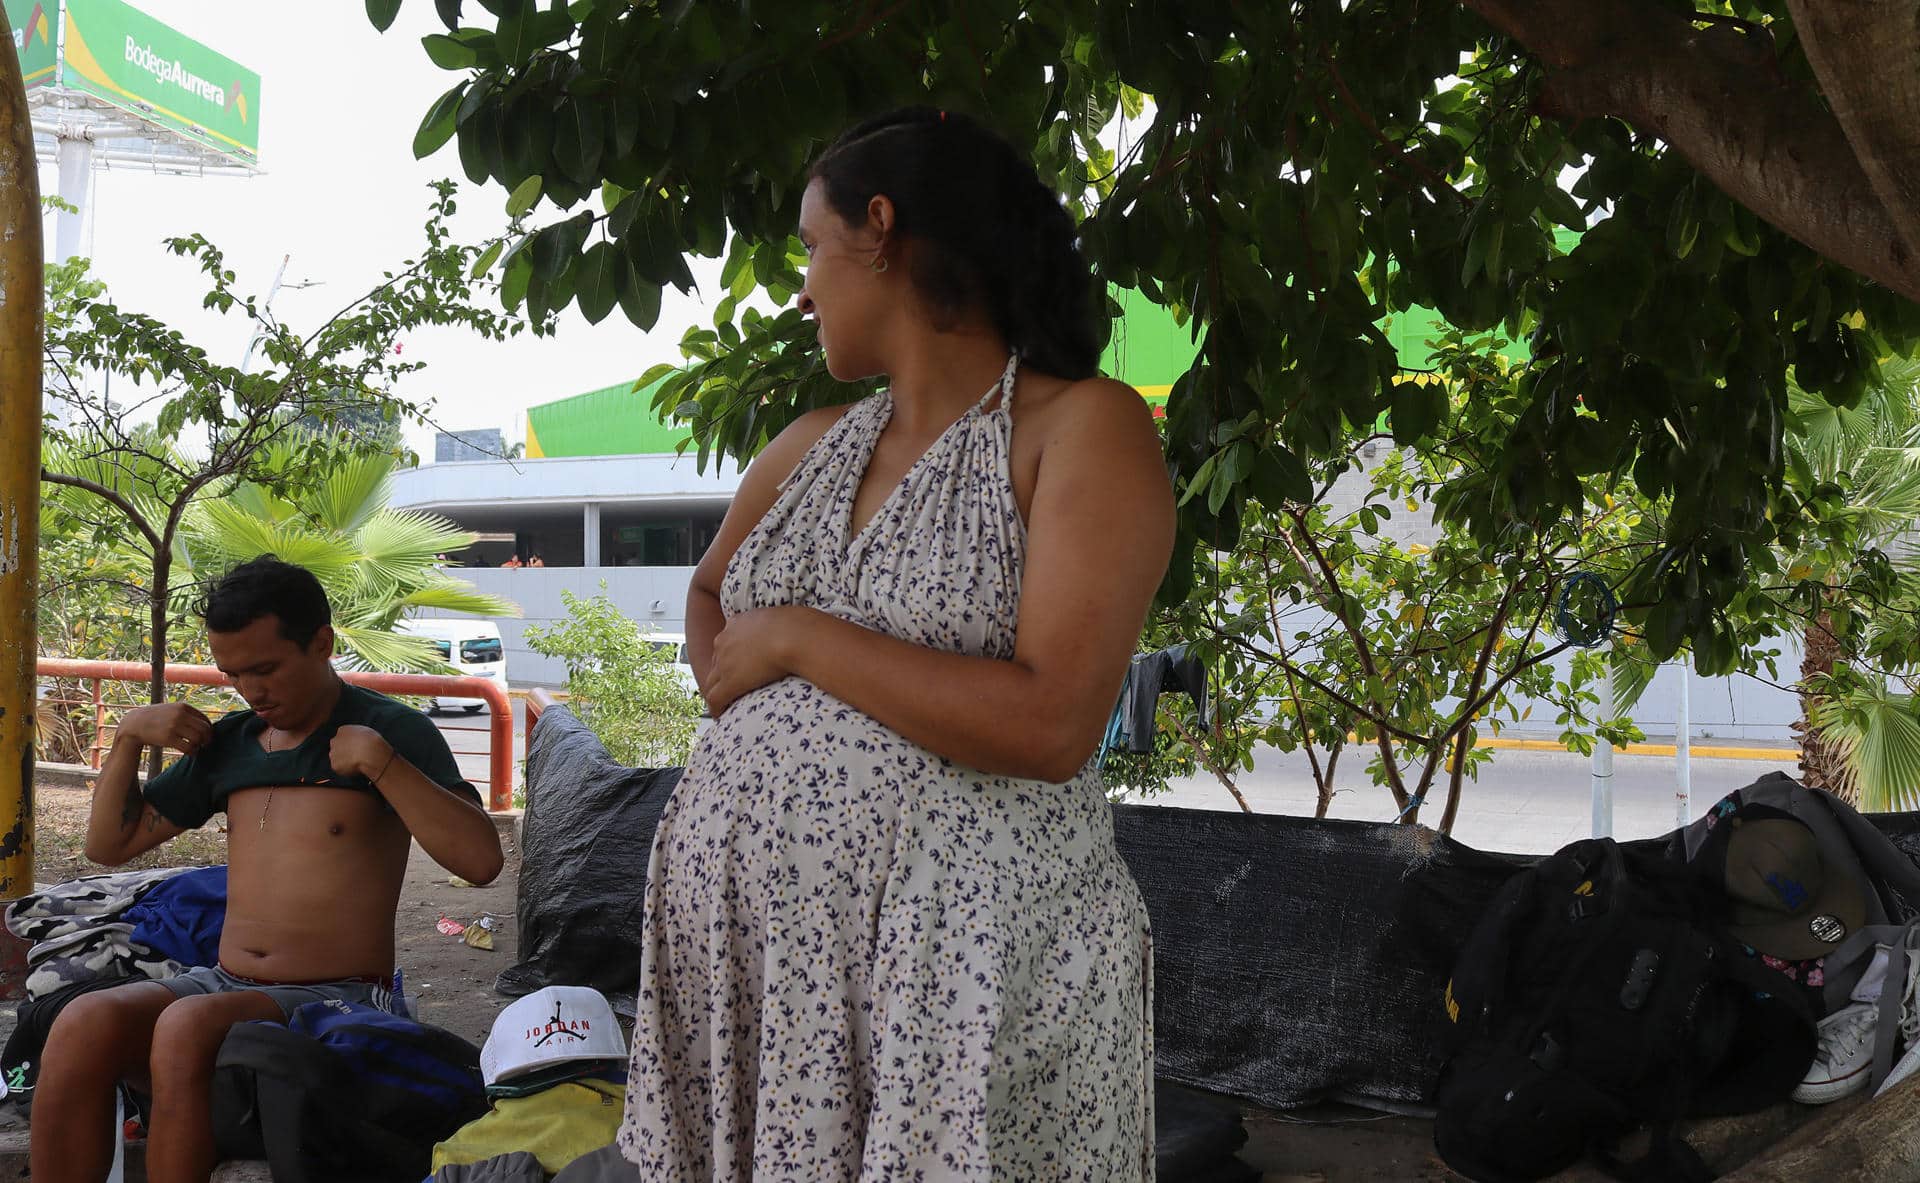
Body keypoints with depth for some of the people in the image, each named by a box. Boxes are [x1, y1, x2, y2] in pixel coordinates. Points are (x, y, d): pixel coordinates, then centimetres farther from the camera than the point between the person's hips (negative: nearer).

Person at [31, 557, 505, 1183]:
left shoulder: (390, 729, -2)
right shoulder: (226, 741, 16)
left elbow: (481, 860, -14)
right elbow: (109, 844, 24)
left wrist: (381, 762, -20)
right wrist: (128, 736, 9)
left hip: (333, 997, -5)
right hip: (223, 985, 5)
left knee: (188, 1027, -34)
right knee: (83, 1025, -25)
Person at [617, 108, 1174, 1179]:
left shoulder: (1083, 427, -10)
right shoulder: (811, 447, 12)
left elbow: (1052, 726, -21)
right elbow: (707, 589, 31)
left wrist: (797, 639, -13)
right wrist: (733, 691, 8)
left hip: (961, 961, -6)